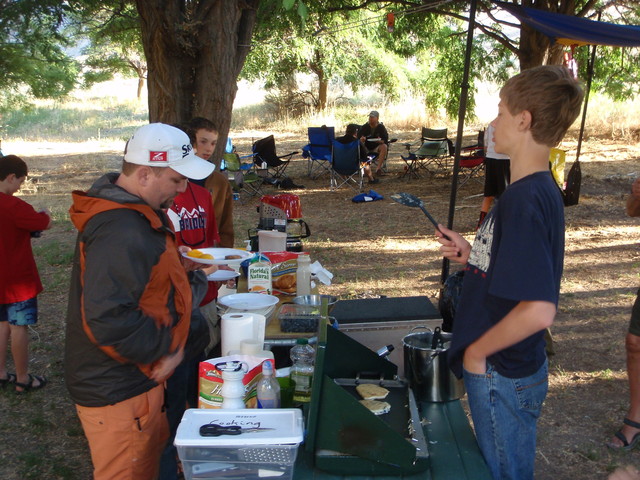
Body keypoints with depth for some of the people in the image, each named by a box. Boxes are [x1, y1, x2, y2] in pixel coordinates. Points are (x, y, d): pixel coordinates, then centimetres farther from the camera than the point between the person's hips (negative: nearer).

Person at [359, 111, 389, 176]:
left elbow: (385, 140, -5)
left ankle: (378, 168, -36)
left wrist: (380, 141, -29)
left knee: (384, 146, -31)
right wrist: (361, 140, -30)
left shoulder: (381, 127, 1)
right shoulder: (364, 127, 1)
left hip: (376, 148, 0)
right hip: (366, 148, 0)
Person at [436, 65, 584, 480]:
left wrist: (477, 351, -20)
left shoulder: (525, 199, -27)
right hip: (505, 369, 9)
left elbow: (539, 308, -34)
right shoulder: (541, 189, 5)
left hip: (503, 377, -9)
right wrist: (472, 255, 2)